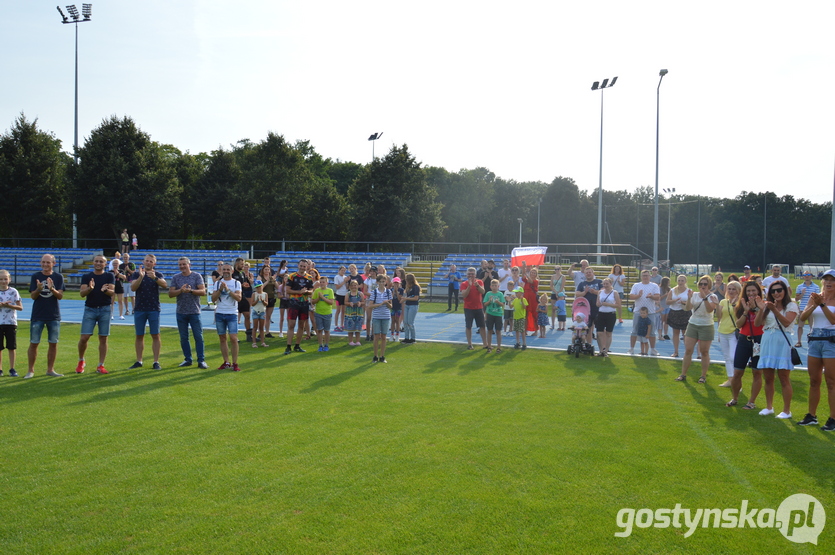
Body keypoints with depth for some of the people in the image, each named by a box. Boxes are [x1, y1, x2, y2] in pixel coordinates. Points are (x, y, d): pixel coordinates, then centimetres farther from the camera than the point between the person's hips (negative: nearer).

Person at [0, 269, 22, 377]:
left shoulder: (14, 291, 1)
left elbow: (20, 307, -1)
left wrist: (9, 305, -16)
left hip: (11, 323, 0)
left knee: (12, 347, 2)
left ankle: (12, 369, 10)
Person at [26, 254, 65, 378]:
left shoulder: (58, 277, 2)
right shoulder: (35, 276, 1)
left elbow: (60, 296, -6)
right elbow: (33, 296, -4)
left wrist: (52, 289, -26)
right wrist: (39, 289, -25)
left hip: (54, 316, 1)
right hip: (37, 315, -1)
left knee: (53, 343, 5)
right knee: (33, 343, 2)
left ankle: (50, 369, 15)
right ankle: (31, 370, 11)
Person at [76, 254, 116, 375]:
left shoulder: (109, 276, 4)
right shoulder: (86, 277, 6)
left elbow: (112, 292, -8)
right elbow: (82, 293, -5)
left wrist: (105, 290, -30)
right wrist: (90, 288, -26)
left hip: (105, 309, 0)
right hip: (90, 309, 0)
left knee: (103, 338, 2)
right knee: (84, 337, -5)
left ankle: (100, 366, 10)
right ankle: (81, 361, 18)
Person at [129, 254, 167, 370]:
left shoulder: (158, 274, 3)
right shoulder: (137, 274, 6)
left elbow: (164, 284, -18)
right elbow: (133, 288, -10)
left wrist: (154, 278, -36)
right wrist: (141, 277, -24)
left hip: (154, 309, -1)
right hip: (139, 309, 1)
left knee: (155, 335, -1)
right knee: (139, 336, 7)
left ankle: (156, 362, 3)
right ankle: (139, 361, 15)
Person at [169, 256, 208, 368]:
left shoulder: (197, 276, 0)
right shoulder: (175, 277, 6)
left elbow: (203, 291, -9)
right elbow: (170, 294, -1)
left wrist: (191, 290, -24)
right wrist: (180, 290, -18)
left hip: (194, 312, -3)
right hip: (181, 312, 3)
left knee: (198, 337, -2)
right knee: (183, 338, 9)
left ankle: (201, 361, 2)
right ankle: (187, 360, 20)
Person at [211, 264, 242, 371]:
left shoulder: (236, 283, 2)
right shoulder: (217, 283, 9)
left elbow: (239, 297, -11)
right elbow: (213, 299, 2)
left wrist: (228, 289, -18)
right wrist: (220, 289, -11)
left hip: (232, 314, -3)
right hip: (219, 313, 3)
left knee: (233, 338, -10)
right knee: (222, 338, 6)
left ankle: (235, 363, -4)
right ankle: (226, 362, 14)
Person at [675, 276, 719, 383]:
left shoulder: (712, 297, -5)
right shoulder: (694, 295, 4)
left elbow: (710, 309, -21)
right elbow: (688, 308, -7)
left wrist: (705, 298, -31)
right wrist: (689, 298, -22)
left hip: (706, 326, -3)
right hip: (692, 325, 3)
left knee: (704, 352, 4)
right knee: (688, 350, 2)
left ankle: (703, 376, 14)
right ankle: (683, 374, 9)